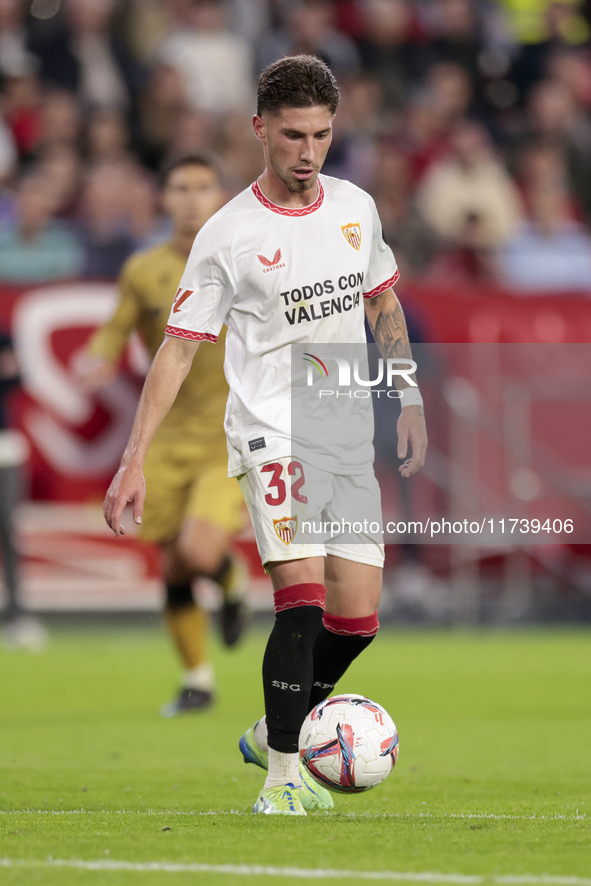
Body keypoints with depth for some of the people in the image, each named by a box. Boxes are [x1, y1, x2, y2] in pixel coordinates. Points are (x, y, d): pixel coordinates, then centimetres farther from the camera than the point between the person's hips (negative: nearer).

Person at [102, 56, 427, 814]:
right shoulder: (228, 236, -7)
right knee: (302, 595, -20)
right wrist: (134, 459, -9)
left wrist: (407, 400, 18)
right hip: (271, 433, -5)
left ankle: (274, 734, 25)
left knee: (357, 617, 2)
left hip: (349, 438, 5)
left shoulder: (355, 207, 7)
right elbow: (179, 347, -5)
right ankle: (282, 777, -13)